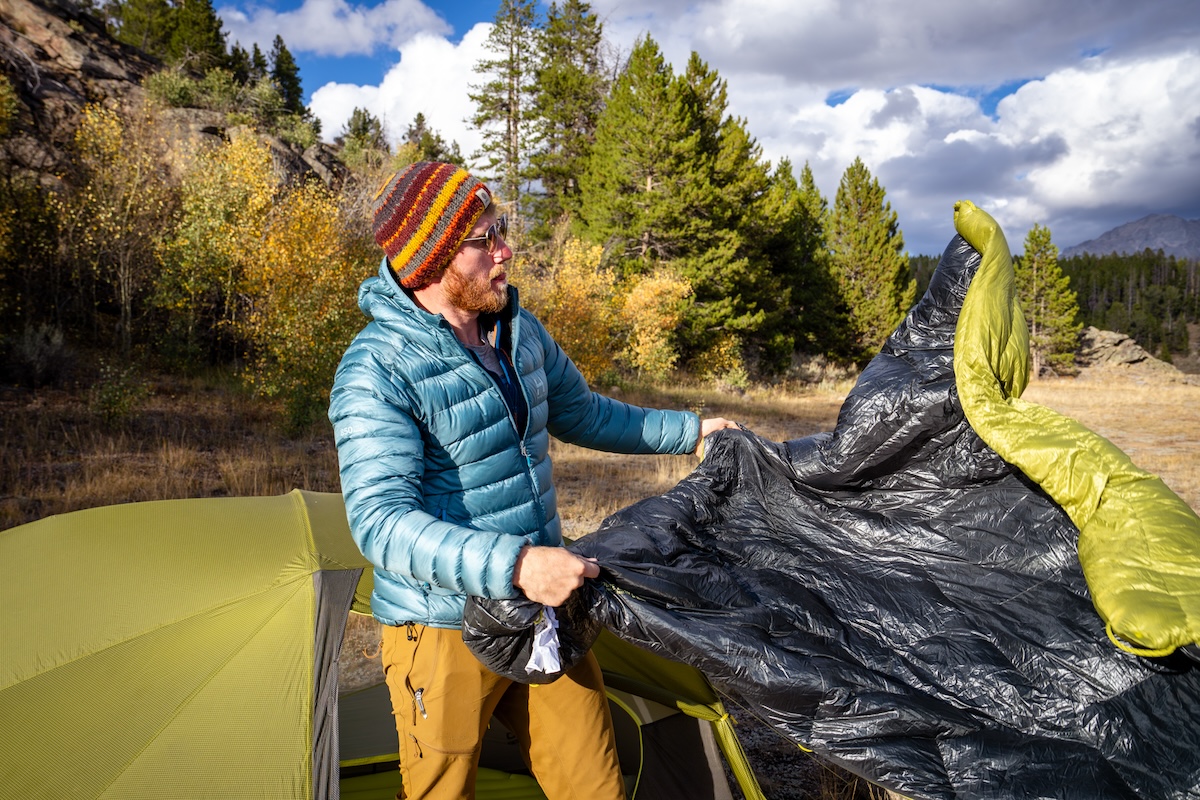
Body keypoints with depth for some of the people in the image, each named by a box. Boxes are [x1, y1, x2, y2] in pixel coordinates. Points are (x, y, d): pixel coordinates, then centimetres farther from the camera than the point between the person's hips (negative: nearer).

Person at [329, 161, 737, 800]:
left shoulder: (520, 330, 2)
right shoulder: (376, 371, -21)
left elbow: (581, 414, 18)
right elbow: (380, 520, -29)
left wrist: (688, 432, 21)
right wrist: (513, 564, -39)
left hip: (544, 608, 6)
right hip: (446, 628, -6)